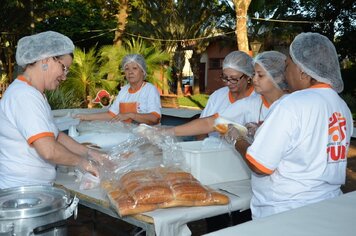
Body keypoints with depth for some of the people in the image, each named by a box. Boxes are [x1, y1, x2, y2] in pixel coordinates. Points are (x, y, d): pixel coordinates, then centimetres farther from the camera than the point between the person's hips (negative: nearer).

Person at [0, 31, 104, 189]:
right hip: (20, 191, -10)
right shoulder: (24, 95, -18)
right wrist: (80, 161, -8)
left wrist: (88, 152, 11)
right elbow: (49, 151, -24)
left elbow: (55, 136, 20)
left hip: (37, 187, 10)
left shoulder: (33, 93, 15)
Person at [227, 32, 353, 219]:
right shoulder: (343, 107, 3)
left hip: (285, 214, -7)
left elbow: (260, 166, -20)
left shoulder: (293, 105, -21)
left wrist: (237, 141, -2)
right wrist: (263, 130, 15)